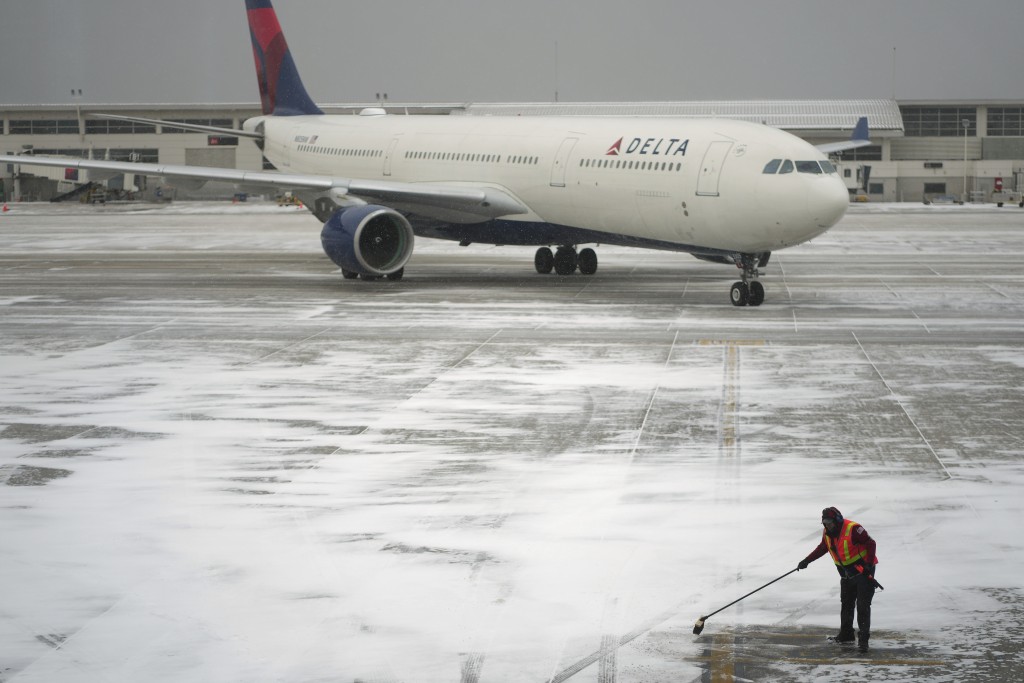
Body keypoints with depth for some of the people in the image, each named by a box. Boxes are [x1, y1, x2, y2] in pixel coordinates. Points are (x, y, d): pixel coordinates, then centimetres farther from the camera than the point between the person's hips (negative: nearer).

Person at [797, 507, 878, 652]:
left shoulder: (853, 529, -22)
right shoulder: (827, 533, 2)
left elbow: (870, 543, -19)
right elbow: (821, 549, 20)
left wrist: (869, 564, -24)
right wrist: (806, 561, 21)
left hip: (863, 571, -8)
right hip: (846, 574, 8)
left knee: (863, 606, -11)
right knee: (846, 605, 15)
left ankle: (863, 639, -12)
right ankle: (846, 634, 28)